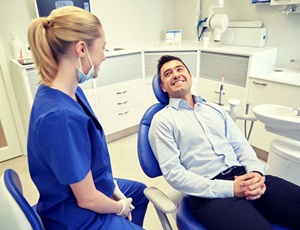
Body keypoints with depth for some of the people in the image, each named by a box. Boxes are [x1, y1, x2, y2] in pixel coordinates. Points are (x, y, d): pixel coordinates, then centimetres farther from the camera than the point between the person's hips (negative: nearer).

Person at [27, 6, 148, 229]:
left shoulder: (71, 91, -9)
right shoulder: (61, 116, -37)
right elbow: (88, 199, -27)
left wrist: (113, 186, 1)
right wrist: (121, 207, -8)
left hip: (90, 186, 8)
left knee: (141, 191, 28)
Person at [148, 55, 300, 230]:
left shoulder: (215, 109, 18)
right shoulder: (162, 120, 1)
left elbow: (241, 146, 16)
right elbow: (172, 172, -8)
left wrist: (256, 172, -7)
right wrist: (229, 188, -15)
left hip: (244, 177, 6)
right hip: (210, 193, -6)